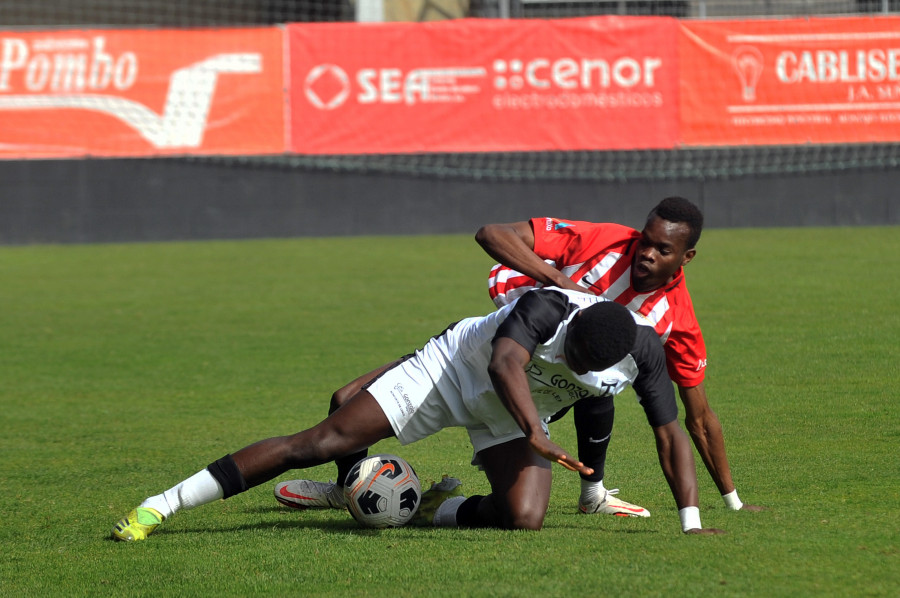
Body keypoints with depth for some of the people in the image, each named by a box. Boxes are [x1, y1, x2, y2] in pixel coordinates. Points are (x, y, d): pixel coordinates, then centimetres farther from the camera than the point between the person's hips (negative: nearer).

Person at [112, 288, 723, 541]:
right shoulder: (548, 307, -35)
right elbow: (505, 363, -51)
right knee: (315, 443, -12)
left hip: (516, 414, 4)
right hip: (454, 367, -4)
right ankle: (159, 506, -7)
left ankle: (441, 509, 11)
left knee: (524, 519, -25)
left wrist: (692, 524, -20)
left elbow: (670, 435, -13)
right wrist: (537, 436, -65)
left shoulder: (645, 350, -22)